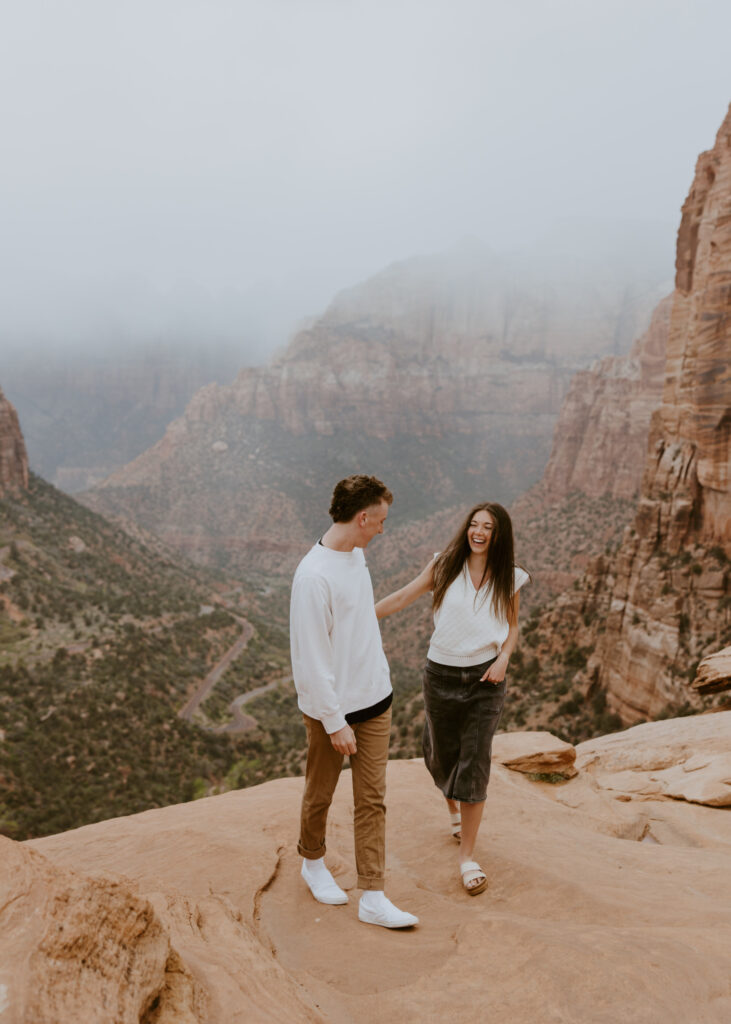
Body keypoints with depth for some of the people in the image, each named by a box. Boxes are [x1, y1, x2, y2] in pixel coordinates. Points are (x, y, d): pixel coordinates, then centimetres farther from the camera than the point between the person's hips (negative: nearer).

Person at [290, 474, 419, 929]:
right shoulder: (314, 575, -24)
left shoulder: (356, 554, 4)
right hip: (331, 708, -7)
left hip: (375, 699, 7)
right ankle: (313, 862, 41)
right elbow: (311, 659, -23)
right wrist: (335, 722, -19)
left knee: (372, 799, 9)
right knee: (320, 794, 16)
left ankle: (373, 898, 18)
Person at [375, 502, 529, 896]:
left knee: (475, 765, -4)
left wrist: (503, 658, -7)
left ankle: (468, 857, 9)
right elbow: (402, 597, 0)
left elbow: (512, 627, 11)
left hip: (485, 679, 0)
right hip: (441, 675, 0)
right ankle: (454, 810, 47)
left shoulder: (509, 578, -1)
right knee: (442, 755, 14)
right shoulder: (445, 566, -5)